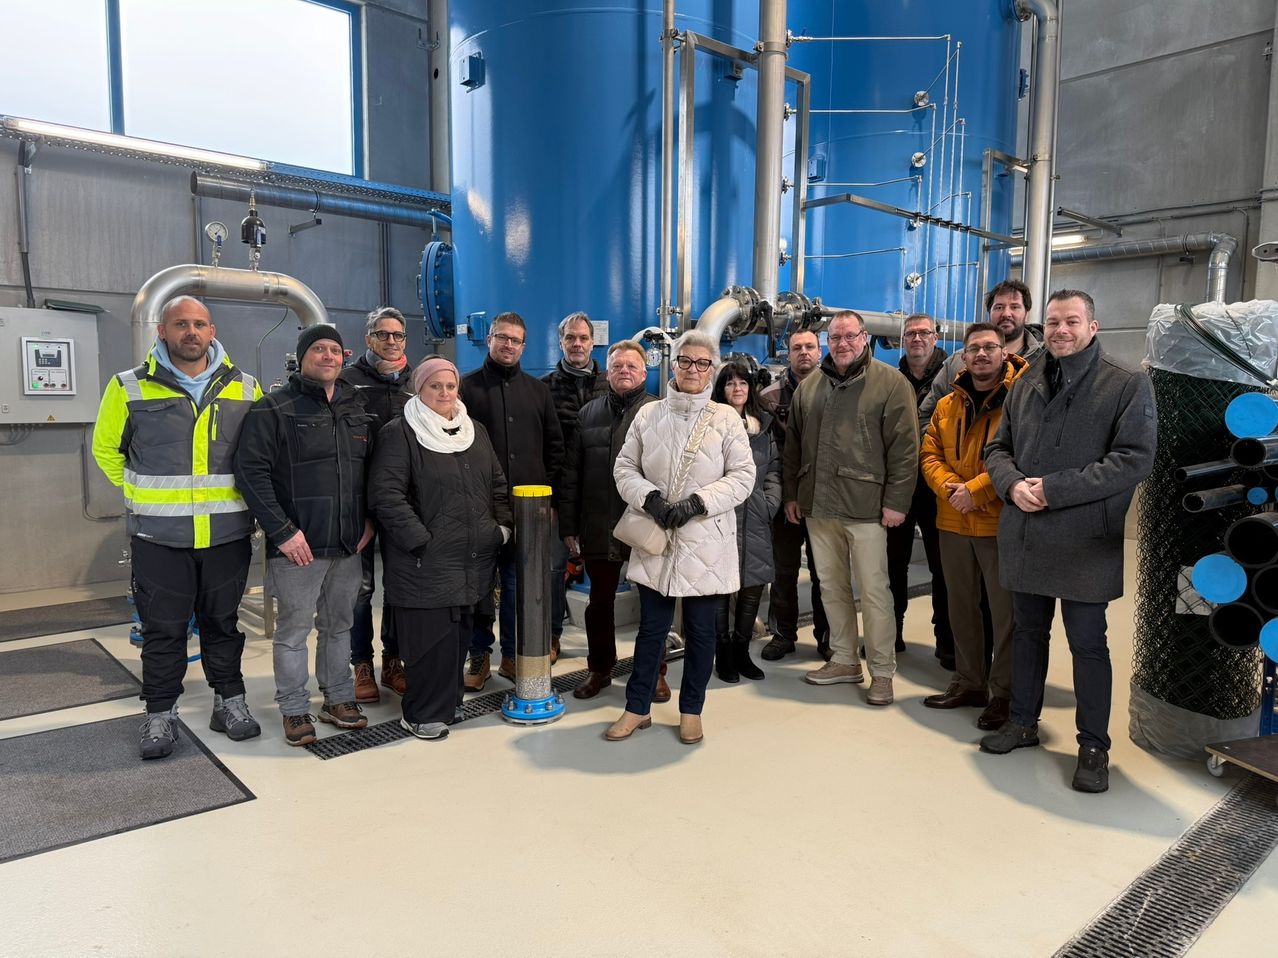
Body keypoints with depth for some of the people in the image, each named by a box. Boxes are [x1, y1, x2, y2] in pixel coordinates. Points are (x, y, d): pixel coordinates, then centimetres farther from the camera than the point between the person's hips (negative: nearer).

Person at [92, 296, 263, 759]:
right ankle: (160, 714, 21)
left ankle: (230, 701, 26)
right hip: (159, 535, -1)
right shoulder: (130, 388, -1)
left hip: (228, 532, 1)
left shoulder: (245, 388, 4)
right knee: (163, 629, 7)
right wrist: (143, 495, 10)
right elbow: (106, 449, 12)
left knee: (223, 622, 13)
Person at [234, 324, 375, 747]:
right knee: (294, 628, 4)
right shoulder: (275, 408, -6)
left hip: (349, 544, 6)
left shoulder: (356, 410, 12)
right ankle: (295, 711, 18)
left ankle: (338, 699, 29)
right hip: (298, 546, -5)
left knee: (339, 624, 15)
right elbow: (251, 471, -12)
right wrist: (282, 531, -16)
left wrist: (369, 520, 9)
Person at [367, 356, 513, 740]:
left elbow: (497, 485, 20)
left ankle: (447, 702, 29)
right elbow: (386, 493, -14)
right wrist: (420, 540, -16)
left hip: (474, 560, 6)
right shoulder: (399, 433, -6)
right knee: (430, 638, -1)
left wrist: (503, 526, 8)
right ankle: (424, 715, 14)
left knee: (459, 635, 13)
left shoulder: (475, 431, 15)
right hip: (426, 562, -6)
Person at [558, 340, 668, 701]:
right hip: (598, 528, 3)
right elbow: (571, 472, 8)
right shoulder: (589, 413, 9)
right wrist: (568, 524, 4)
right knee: (599, 602, 15)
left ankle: (655, 672, 26)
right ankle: (599, 669, 31)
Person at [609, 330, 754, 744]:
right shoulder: (648, 415, 5)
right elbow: (625, 468, 7)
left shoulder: (726, 419, -1)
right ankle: (637, 707, 24)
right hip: (656, 539, 1)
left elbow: (742, 476, -4)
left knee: (700, 630, 8)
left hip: (705, 542, -1)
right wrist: (649, 497, -12)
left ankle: (691, 711, 25)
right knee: (651, 628, 9)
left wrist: (698, 502, -16)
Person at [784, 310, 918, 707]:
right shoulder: (809, 387, 13)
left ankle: (882, 672, 12)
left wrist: (896, 500, -12)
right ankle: (844, 660, 27)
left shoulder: (890, 383, -3)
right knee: (831, 586, 13)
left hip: (866, 506, -5)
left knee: (874, 591, 0)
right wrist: (792, 493, 13)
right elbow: (793, 444, 17)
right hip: (818, 505, 6)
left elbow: (904, 447, -8)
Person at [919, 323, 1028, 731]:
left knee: (1005, 610, 3)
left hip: (1000, 523, -5)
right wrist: (948, 485, -11)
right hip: (953, 523, 6)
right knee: (961, 607, 15)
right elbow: (929, 455, 8)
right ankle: (968, 682, 30)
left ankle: (1003, 692, 17)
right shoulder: (947, 405, 10)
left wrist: (976, 489, -19)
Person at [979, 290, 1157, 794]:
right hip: (1024, 535, 5)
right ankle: (1023, 722, 33)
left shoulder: (1128, 384, -6)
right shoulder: (1026, 384, 11)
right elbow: (998, 448, 14)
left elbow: (1134, 458, -14)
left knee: (1087, 644, 4)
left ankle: (1093, 745, 20)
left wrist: (1055, 490, -19)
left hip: (1085, 541, -5)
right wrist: (1012, 484, -9)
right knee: (1028, 632, 17)